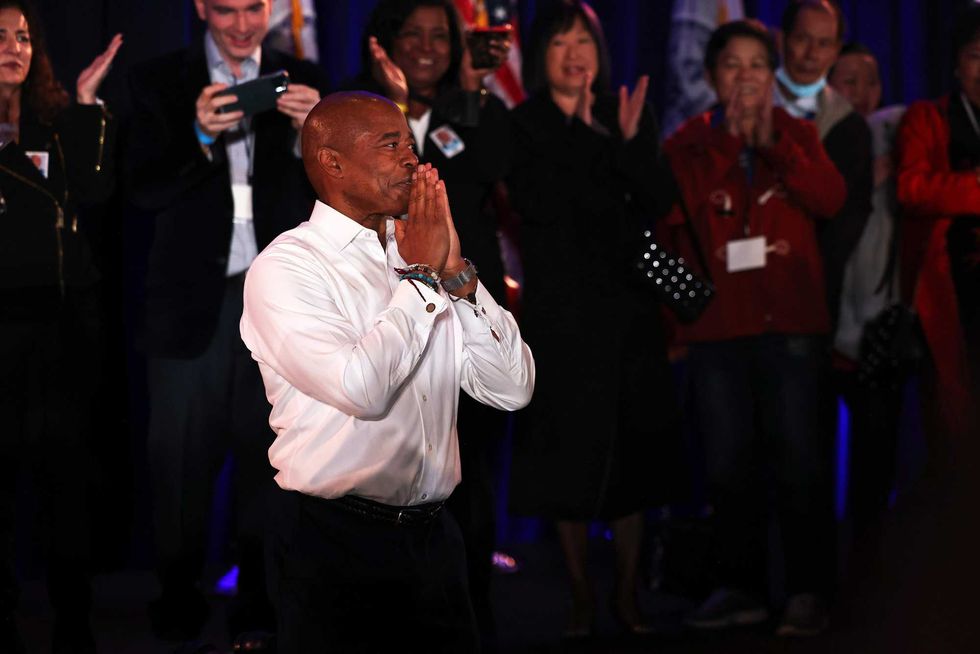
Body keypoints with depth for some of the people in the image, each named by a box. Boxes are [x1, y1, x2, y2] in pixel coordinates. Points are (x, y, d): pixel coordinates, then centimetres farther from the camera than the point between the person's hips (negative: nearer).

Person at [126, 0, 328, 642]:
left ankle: (262, 594, 11)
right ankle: (179, 593, 14)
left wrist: (312, 131, -17)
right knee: (181, 456, 3)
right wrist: (200, 137, -21)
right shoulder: (159, 82, 4)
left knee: (269, 451, 3)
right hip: (194, 299, 0)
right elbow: (146, 191, -5)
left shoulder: (304, 81, 7)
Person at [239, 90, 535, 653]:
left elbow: (512, 388, 3)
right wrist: (422, 275, -12)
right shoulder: (284, 268, -9)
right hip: (337, 543, -6)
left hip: (435, 537, 6)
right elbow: (362, 388, -24)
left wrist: (457, 272, -6)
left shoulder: (417, 254, 10)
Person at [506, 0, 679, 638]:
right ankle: (582, 593, 10)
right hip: (561, 309, -2)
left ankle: (628, 590, 13)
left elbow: (660, 202, 1)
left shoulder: (630, 115, 9)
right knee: (571, 450, 0)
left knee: (632, 448, 3)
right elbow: (538, 203, -13)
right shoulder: (523, 127, 1)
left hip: (628, 304, 2)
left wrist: (631, 141, -14)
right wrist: (583, 131, -14)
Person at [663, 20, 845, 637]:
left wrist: (772, 144, -12)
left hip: (791, 324, -1)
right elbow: (670, 231, 4)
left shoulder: (798, 135, 10)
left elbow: (831, 200, -6)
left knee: (799, 460, -5)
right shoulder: (686, 147, 9)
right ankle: (742, 587, 13)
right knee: (729, 464, 5)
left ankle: (809, 592, 0)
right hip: (717, 329, 1)